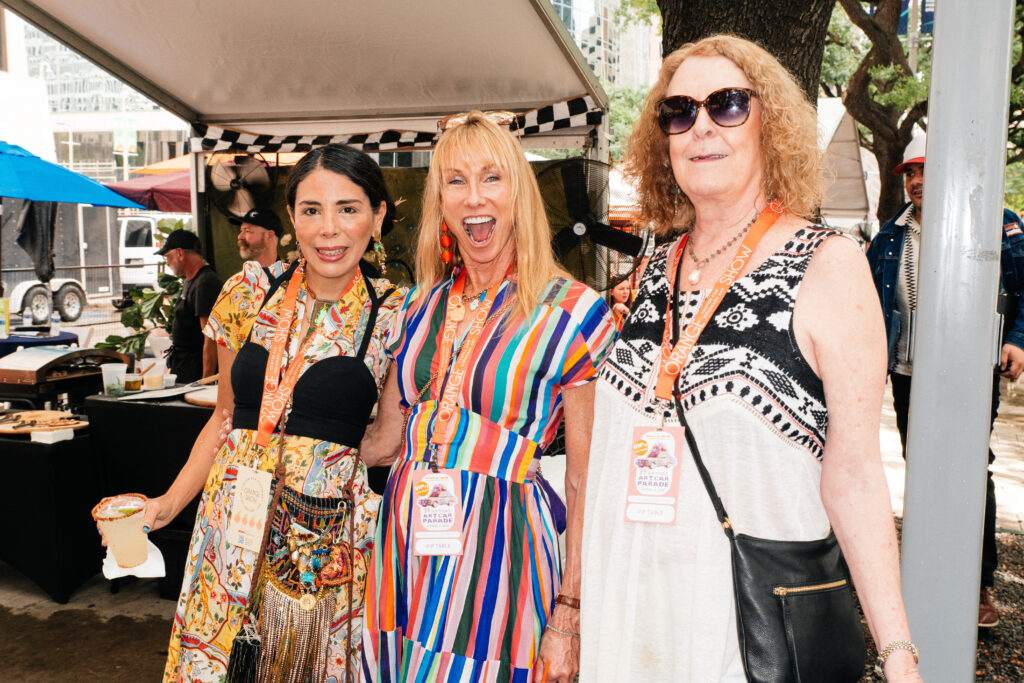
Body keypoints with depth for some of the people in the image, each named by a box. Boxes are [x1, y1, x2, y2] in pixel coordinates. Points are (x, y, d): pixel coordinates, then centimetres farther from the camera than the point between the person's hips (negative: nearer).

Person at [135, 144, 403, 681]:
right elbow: (228, 413, 11)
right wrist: (169, 502, 7)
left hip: (328, 534, -2)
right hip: (234, 518, 3)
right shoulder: (249, 294, 2)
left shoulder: (390, 315, -5)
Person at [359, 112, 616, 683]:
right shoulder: (422, 305, 6)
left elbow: (585, 484, -7)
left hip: (499, 553, -4)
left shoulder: (572, 312, -8)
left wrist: (569, 616, -9)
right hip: (408, 547, 5)